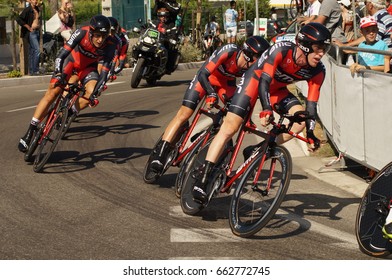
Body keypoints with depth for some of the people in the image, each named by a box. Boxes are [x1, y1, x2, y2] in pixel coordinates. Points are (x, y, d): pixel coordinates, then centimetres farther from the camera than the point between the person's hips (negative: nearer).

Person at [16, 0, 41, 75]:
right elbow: (18, 19, -17)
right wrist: (28, 27, -15)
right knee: (37, 50, -16)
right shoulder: (27, 10, -10)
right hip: (31, 33, -8)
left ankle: (31, 71, 13)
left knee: (33, 52, 10)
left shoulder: (38, 10, 13)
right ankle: (35, 70, -13)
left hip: (37, 32, 8)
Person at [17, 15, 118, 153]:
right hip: (71, 60, -2)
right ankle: (30, 131, -10)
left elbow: (105, 70, -28)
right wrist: (58, 74, -49)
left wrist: (98, 88, -42)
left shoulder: (110, 45, -30)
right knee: (53, 92, -15)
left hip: (88, 67, 2)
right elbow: (61, 56, -35)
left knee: (91, 93, -26)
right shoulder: (82, 33, -33)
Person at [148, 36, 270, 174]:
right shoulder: (228, 51, -36)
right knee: (184, 114, -13)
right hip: (206, 78, -5)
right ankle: (160, 153, -13)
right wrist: (211, 94, -47)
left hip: (226, 83, 5)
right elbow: (203, 74, -36)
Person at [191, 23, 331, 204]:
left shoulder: (317, 71, -18)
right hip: (256, 79, -5)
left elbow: (311, 103, -15)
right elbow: (264, 81, -36)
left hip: (277, 89, 5)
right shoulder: (281, 50, -33)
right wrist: (267, 110, -48)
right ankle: (202, 177, -15)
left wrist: (310, 133, -22)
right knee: (230, 127, -16)